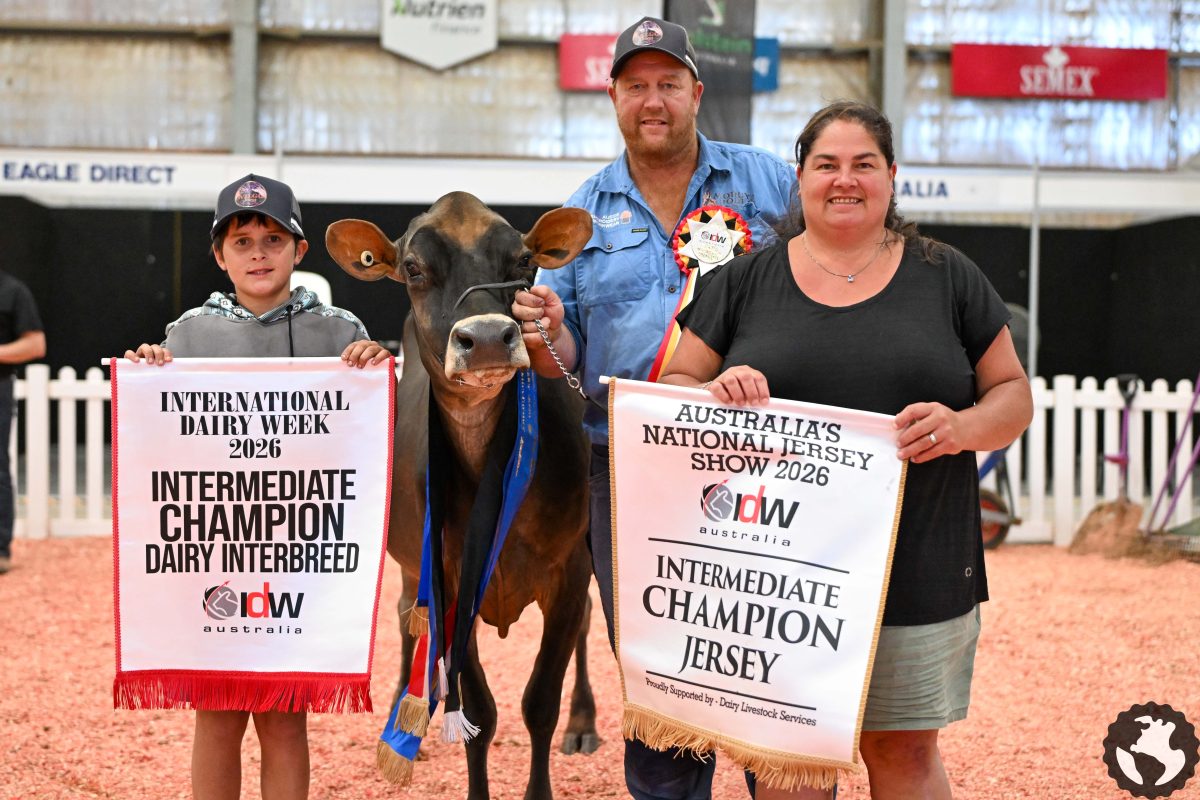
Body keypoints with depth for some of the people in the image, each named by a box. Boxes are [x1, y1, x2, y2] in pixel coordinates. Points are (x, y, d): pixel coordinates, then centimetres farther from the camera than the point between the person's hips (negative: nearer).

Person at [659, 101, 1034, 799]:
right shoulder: (747, 280, 8)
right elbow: (673, 387, 10)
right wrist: (717, 392, -13)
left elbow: (1014, 393, 9)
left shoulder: (948, 277, 8)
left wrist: (962, 426, -13)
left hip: (916, 574, 0)